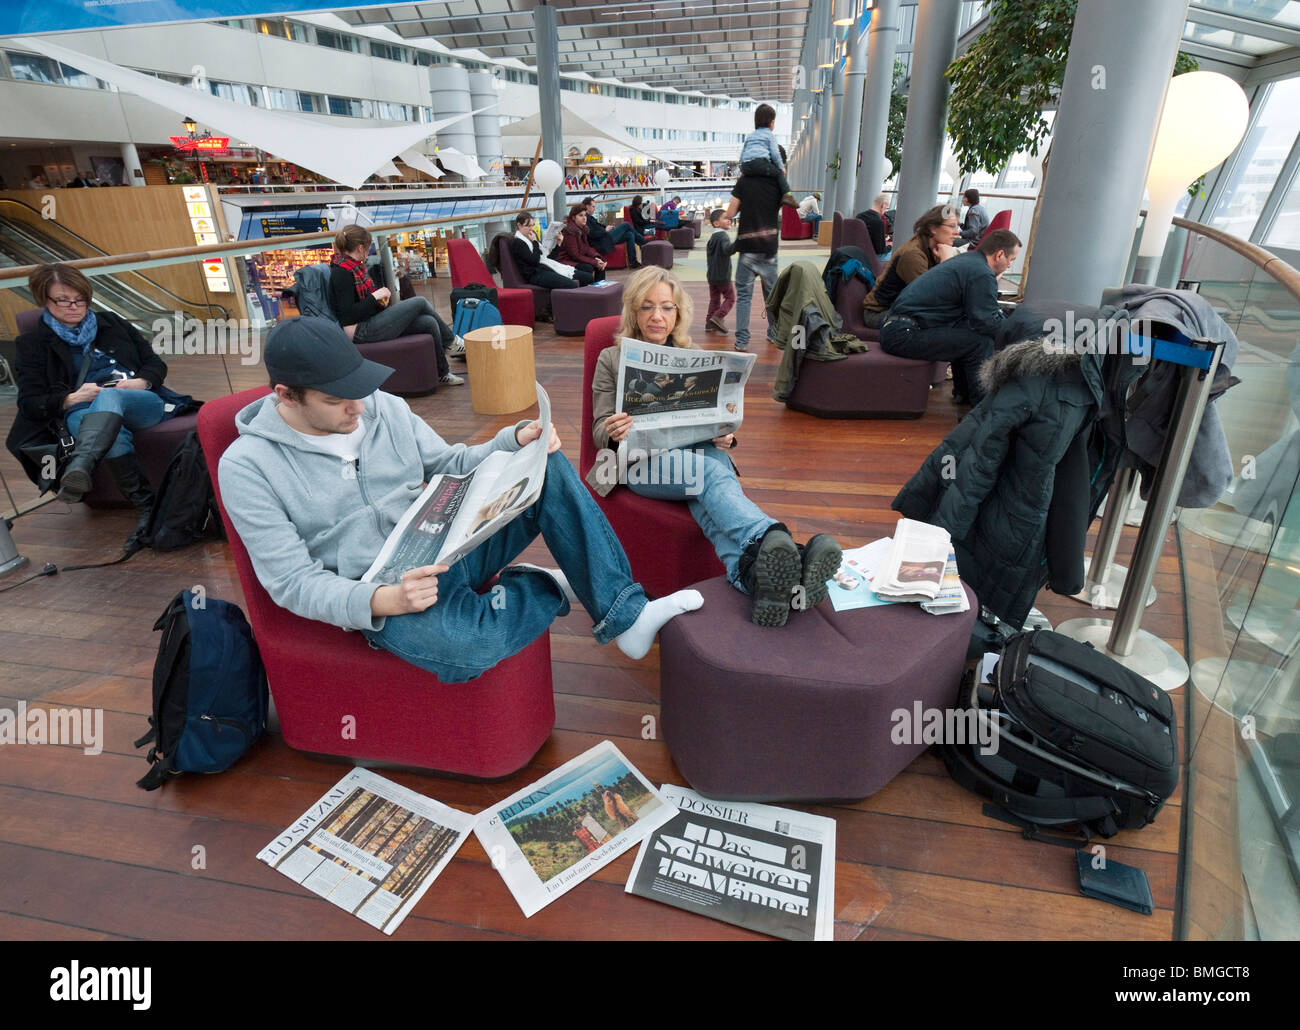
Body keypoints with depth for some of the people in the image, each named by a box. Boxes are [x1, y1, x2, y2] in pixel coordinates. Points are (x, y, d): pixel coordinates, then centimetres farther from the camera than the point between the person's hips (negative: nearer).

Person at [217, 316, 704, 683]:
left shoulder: (384, 407, 5)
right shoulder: (246, 467, -8)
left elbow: (452, 465, 13)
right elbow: (293, 580, -11)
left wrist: (515, 440, -8)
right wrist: (380, 600, -30)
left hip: (446, 544, 5)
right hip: (377, 594, -5)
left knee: (549, 468, -15)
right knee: (463, 646, -40)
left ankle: (624, 615, -15)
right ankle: (545, 587, -6)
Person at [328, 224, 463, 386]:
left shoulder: (354, 266, 13)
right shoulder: (341, 272, -16)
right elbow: (347, 317, -21)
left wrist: (381, 293, 7)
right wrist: (375, 296, -20)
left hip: (372, 321, 10)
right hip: (360, 332, -10)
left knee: (429, 323, -5)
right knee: (420, 302, -10)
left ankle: (443, 373, 4)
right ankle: (451, 341, 10)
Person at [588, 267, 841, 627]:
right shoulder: (612, 359, 17)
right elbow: (600, 431, 10)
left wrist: (722, 434, -7)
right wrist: (614, 433, -16)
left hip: (699, 452, 3)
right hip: (643, 460, -2)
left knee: (709, 478, -38)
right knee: (709, 471, -38)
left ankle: (753, 572, -65)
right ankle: (774, 542, -66)